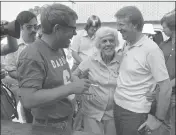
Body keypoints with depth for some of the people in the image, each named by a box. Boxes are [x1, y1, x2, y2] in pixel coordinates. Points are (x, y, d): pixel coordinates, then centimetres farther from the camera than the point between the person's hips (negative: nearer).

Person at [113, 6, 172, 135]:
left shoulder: (151, 49, -19)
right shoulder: (126, 45, 2)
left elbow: (166, 88, -17)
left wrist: (159, 119, -13)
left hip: (135, 112, -7)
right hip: (117, 106, 7)